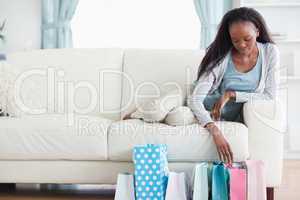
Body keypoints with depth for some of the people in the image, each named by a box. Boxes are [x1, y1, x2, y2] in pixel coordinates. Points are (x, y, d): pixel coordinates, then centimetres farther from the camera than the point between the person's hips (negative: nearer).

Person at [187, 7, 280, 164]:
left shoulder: (270, 52, -12)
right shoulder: (221, 57, -21)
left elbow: (270, 96, -13)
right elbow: (195, 99, -28)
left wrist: (232, 95, -24)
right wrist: (215, 132, -44)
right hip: (210, 116, -1)